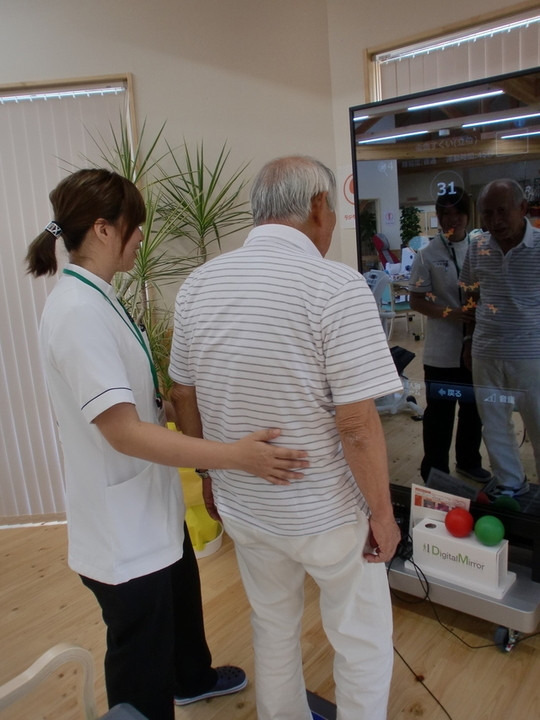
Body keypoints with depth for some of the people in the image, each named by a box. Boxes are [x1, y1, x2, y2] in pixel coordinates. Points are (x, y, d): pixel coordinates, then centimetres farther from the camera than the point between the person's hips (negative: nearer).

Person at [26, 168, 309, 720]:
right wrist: (234, 455, -33)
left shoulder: (93, 299, 4)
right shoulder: (79, 312, -27)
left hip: (151, 505, 11)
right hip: (122, 525, -10)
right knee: (141, 658, 11)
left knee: (180, 599, 32)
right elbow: (124, 432, -31)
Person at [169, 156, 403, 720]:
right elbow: (357, 424, -22)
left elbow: (183, 397, 4)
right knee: (363, 642, 21)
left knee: (272, 630, 28)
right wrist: (383, 516, -8)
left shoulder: (198, 285, -4)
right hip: (328, 515, -5)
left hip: (241, 506, 6)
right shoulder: (337, 286, -21)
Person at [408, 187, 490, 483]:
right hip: (442, 351, -4)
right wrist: (448, 313, -21)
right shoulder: (428, 255, -8)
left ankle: (469, 462, 40)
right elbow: (416, 301, -7)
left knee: (474, 408, 19)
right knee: (439, 413, 7)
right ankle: (435, 474, 22)